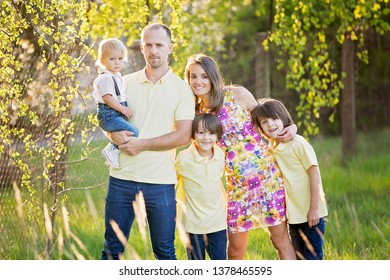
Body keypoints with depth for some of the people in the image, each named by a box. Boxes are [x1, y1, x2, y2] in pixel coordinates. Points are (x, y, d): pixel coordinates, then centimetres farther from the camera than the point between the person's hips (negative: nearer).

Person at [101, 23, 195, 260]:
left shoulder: (181, 88, -1)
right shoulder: (125, 83, 9)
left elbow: (184, 136, -9)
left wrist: (142, 144, -14)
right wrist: (115, 134, -11)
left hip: (160, 182, -3)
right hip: (122, 178, 3)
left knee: (164, 250, 6)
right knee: (112, 248, 8)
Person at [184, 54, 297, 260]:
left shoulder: (237, 94, -4)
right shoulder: (197, 112, 6)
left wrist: (291, 128, -9)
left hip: (266, 173, -3)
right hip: (236, 183, 3)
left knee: (280, 238, -2)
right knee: (235, 249, 6)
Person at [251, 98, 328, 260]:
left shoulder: (298, 143, -15)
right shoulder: (272, 148, 6)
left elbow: (314, 174, -16)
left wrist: (314, 208, -17)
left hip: (312, 213, -7)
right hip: (294, 214, 7)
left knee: (313, 257, -4)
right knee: (299, 257, 15)